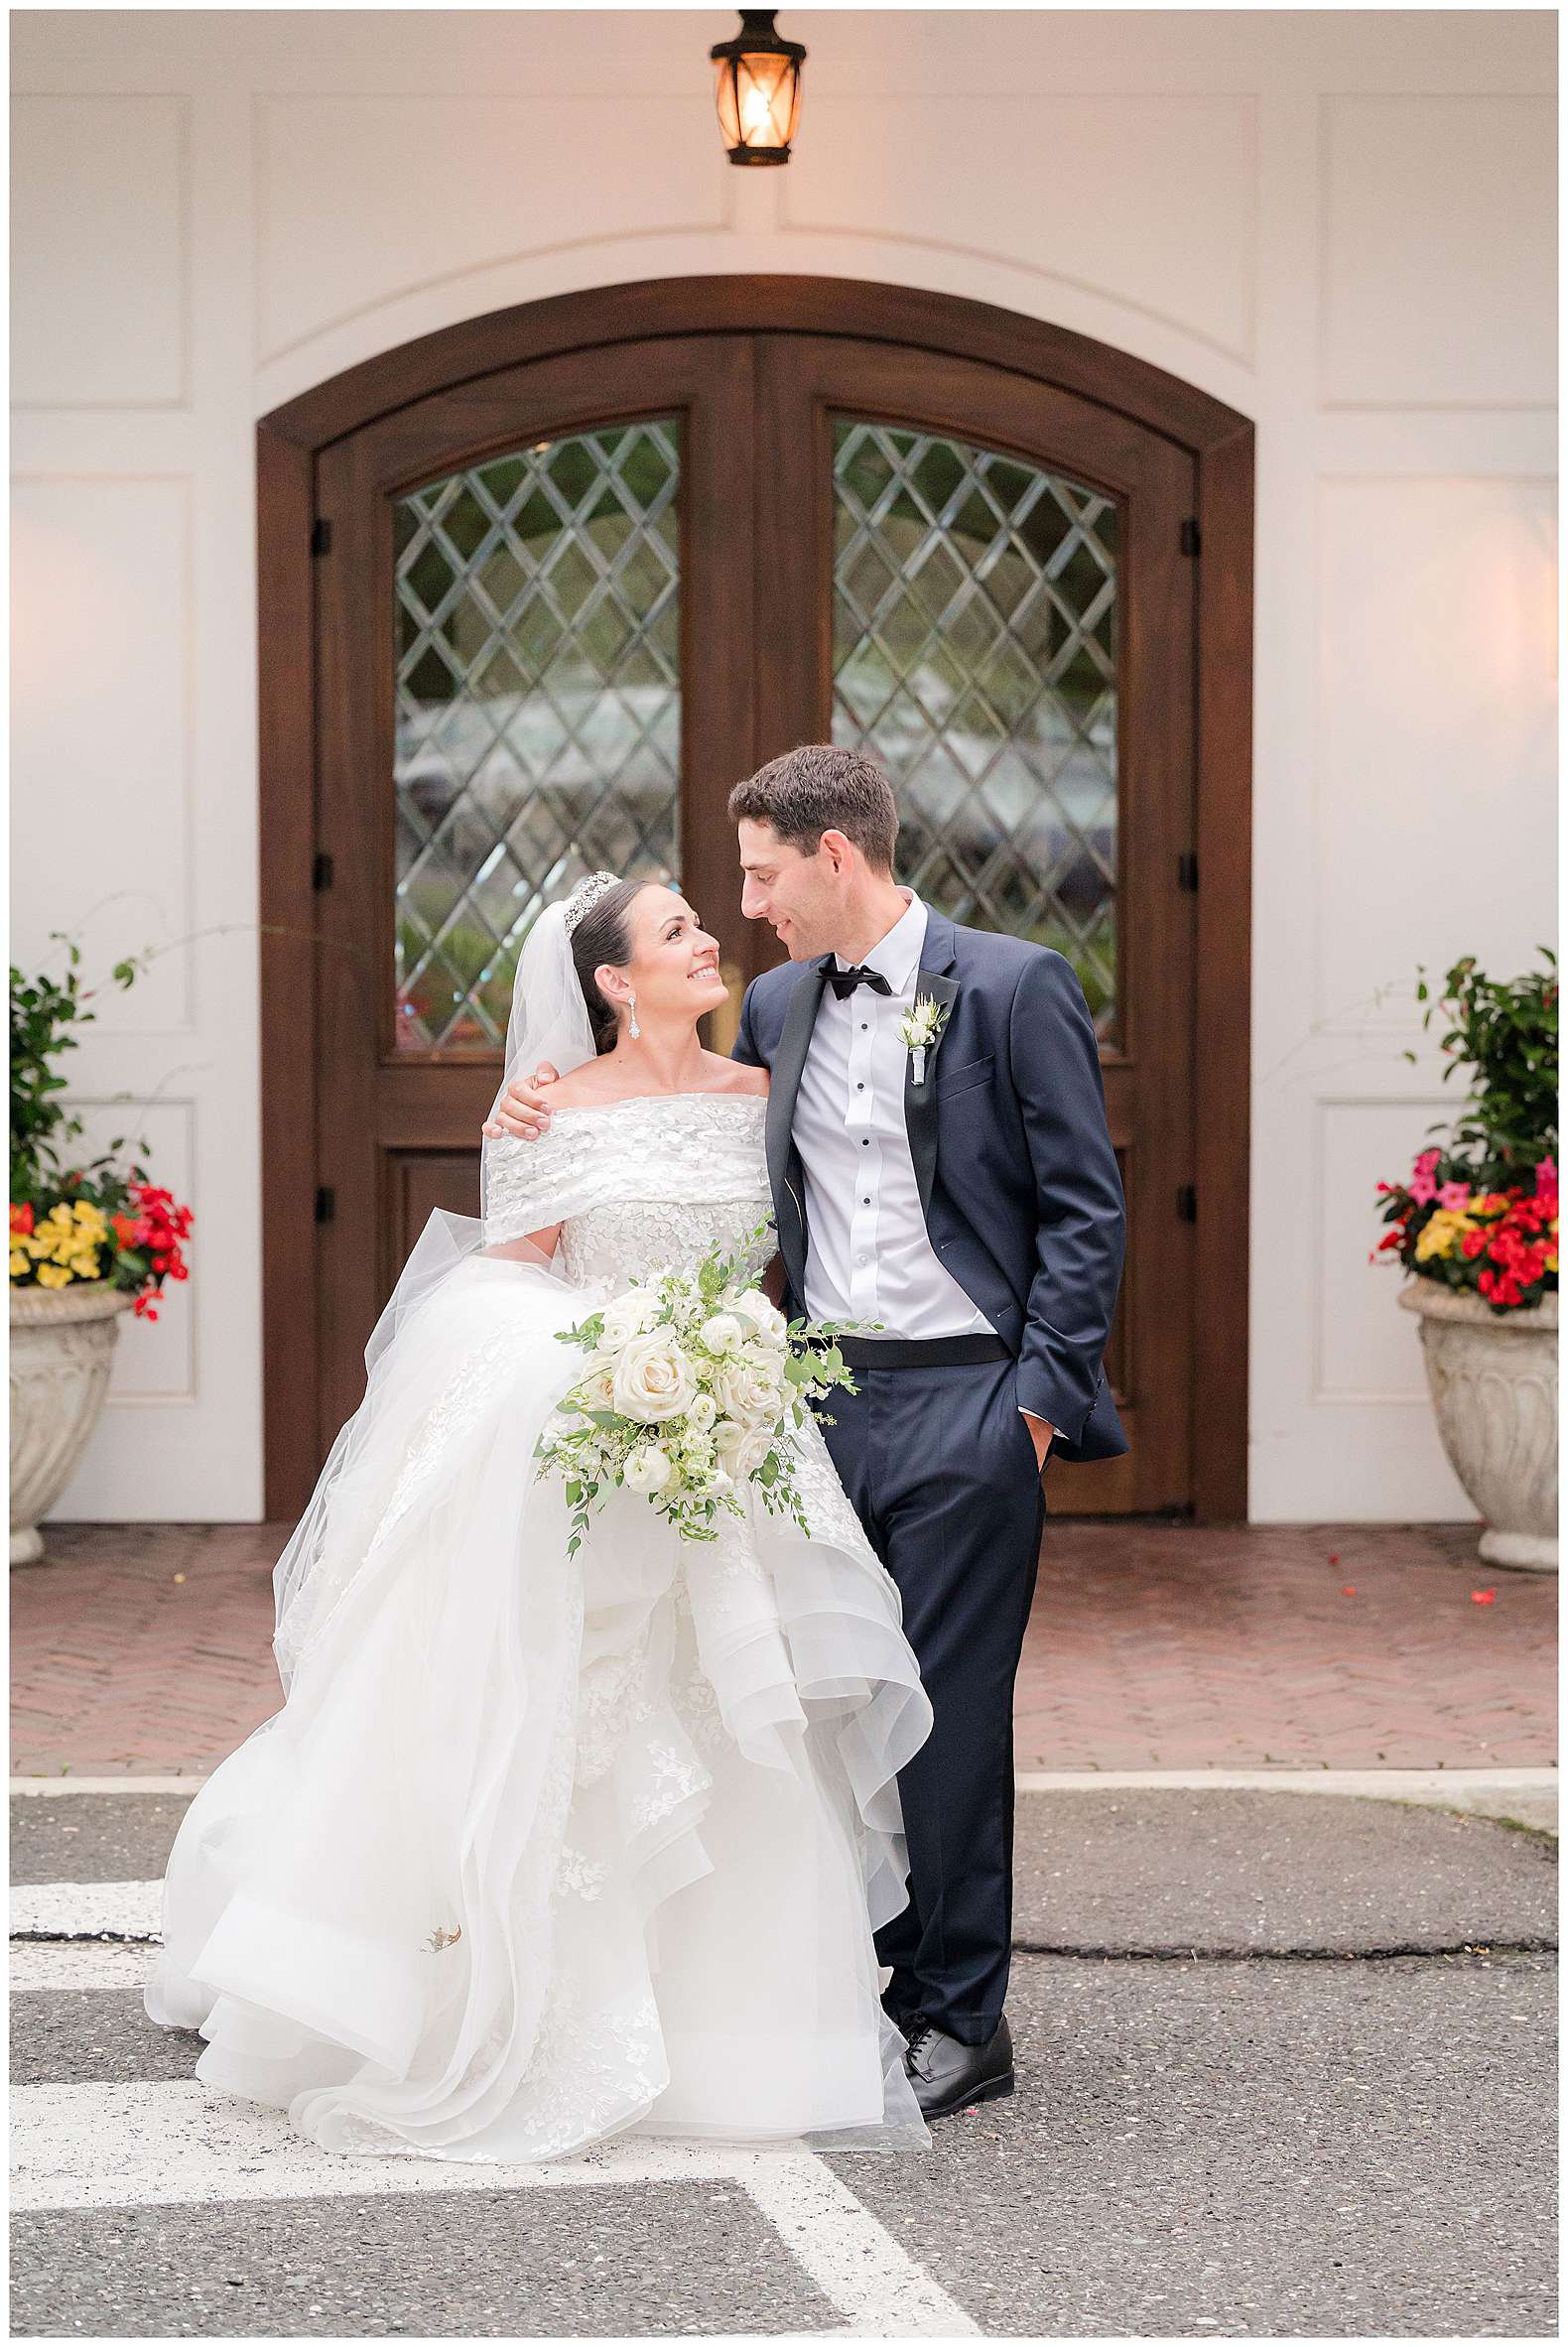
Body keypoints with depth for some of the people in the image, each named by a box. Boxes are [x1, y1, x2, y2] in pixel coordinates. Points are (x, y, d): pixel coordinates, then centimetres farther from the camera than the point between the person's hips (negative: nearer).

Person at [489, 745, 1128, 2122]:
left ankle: (959, 2019, 8)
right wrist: (560, 1120, 7)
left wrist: (1041, 1395, -10)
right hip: (822, 1397, 6)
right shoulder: (777, 1008, 13)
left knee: (949, 1708, -2)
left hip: (967, 1403, -5)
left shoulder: (1013, 987, -4)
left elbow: (1086, 1208, -5)